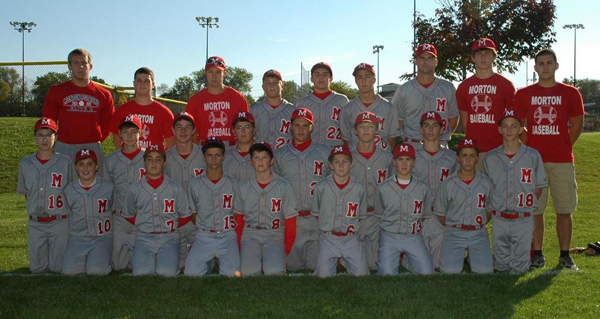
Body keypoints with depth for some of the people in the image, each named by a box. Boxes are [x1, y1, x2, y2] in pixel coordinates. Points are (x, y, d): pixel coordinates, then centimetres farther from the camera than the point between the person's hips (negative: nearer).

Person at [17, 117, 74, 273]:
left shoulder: (65, 162, -5)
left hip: (59, 221, -2)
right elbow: (24, 192, 13)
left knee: (57, 268, 1)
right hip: (35, 223, 2)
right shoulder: (25, 163, 2)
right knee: (36, 268, 5)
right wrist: (35, 207, 3)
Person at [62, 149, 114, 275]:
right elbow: (67, 213, 18)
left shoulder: (108, 187, -1)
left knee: (96, 270, -23)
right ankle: (84, 260, 15)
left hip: (102, 237, -2)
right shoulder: (69, 190, 5)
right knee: (69, 271, -17)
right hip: (77, 238, 2)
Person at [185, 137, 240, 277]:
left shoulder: (233, 184, 5)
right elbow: (192, 213, 13)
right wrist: (204, 230, 3)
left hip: (228, 236, 0)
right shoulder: (195, 185, 7)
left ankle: (221, 261, 13)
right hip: (204, 237, 1)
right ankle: (208, 261, 13)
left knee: (233, 273, -20)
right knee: (191, 272, -19)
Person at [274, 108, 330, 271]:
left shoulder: (325, 152, 9)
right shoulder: (279, 155, 11)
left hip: (319, 220, -1)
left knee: (319, 266, -3)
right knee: (293, 266, 2)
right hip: (291, 219, 1)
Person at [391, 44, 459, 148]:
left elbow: (453, 118, 14)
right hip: (411, 146, -1)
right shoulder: (403, 90, 5)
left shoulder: (448, 88, 8)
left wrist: (443, 136, 3)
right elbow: (398, 120, 9)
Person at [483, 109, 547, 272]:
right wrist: (493, 209, 4)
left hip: (524, 220, -1)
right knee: (502, 266, 10)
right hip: (499, 220, 1)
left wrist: (525, 207, 0)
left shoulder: (532, 156, -2)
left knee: (519, 268, 4)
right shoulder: (490, 157, 1)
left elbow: (538, 187, 5)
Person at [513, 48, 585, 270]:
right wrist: (529, 150, 2)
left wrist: (562, 147, 4)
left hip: (562, 161, 0)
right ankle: (537, 255, 11)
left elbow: (577, 126, 9)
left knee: (564, 210, 3)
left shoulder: (570, 93, 6)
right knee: (535, 210, 2)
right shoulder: (524, 94, 6)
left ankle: (565, 256, 12)